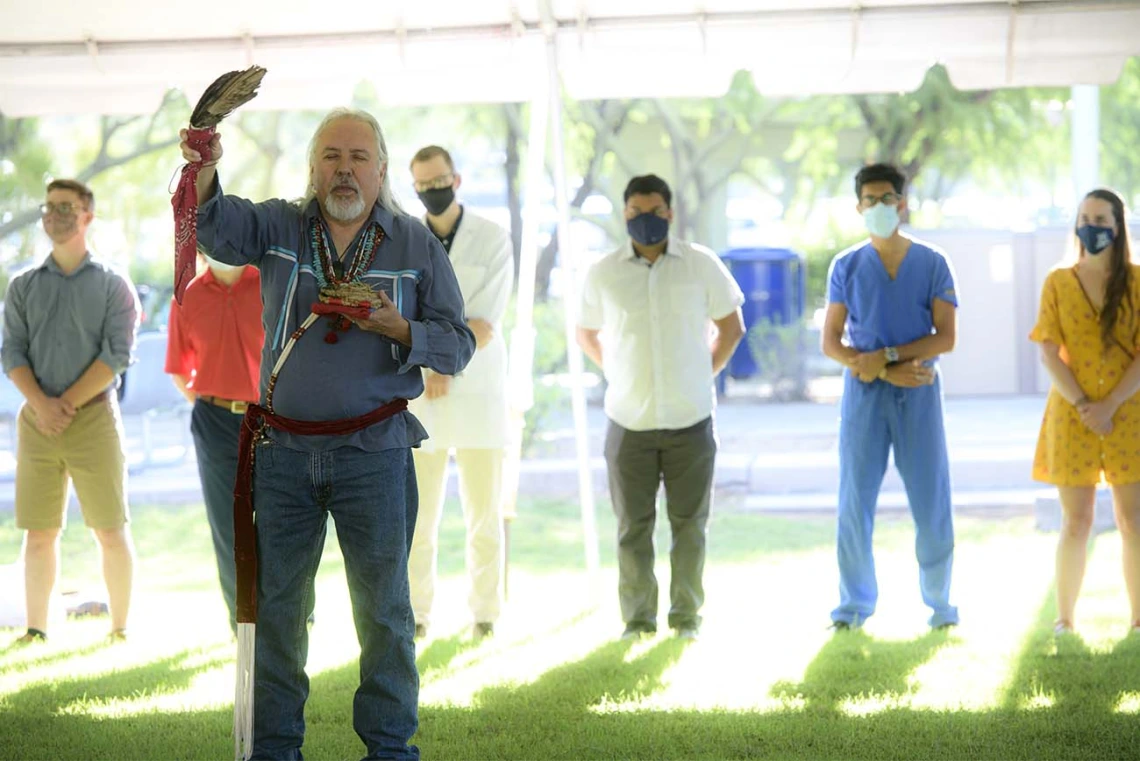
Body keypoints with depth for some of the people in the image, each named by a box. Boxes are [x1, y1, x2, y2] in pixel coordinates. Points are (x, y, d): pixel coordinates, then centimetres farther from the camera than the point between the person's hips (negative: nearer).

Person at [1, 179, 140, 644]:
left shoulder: (113, 286, 4)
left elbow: (117, 354, -6)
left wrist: (68, 402, -13)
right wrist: (40, 404, -13)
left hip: (94, 416, -2)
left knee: (111, 531, -2)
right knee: (39, 532, 2)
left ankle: (120, 628, 5)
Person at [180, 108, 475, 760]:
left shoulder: (416, 245, 5)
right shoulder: (279, 228, 6)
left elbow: (458, 345, 4)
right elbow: (213, 223, -12)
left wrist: (397, 329, -15)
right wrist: (204, 169, -33)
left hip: (373, 454, -1)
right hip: (284, 450, 1)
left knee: (383, 608, 3)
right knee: (278, 605, 8)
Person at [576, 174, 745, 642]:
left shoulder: (702, 266, 0)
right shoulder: (604, 274, 1)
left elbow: (731, 326, 11)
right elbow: (587, 334, 16)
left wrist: (703, 375, 6)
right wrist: (617, 376, 6)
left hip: (691, 419, 0)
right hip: (629, 421, 0)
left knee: (689, 522, 4)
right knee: (633, 525, 2)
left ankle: (686, 615, 13)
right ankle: (638, 617, 10)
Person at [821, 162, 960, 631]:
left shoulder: (932, 264, 4)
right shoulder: (846, 267, 6)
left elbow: (946, 337, -4)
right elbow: (831, 343, 2)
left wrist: (886, 355, -14)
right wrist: (885, 371, -11)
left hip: (919, 392, -1)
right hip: (863, 393, 1)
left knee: (932, 500, 1)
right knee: (854, 501, 0)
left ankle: (939, 602, 13)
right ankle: (855, 604, 10)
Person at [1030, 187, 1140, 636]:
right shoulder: (1058, 284, 5)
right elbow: (1049, 354, -1)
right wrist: (1083, 406, -11)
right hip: (1071, 414, 0)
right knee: (1076, 520, 0)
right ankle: (1065, 618, 7)